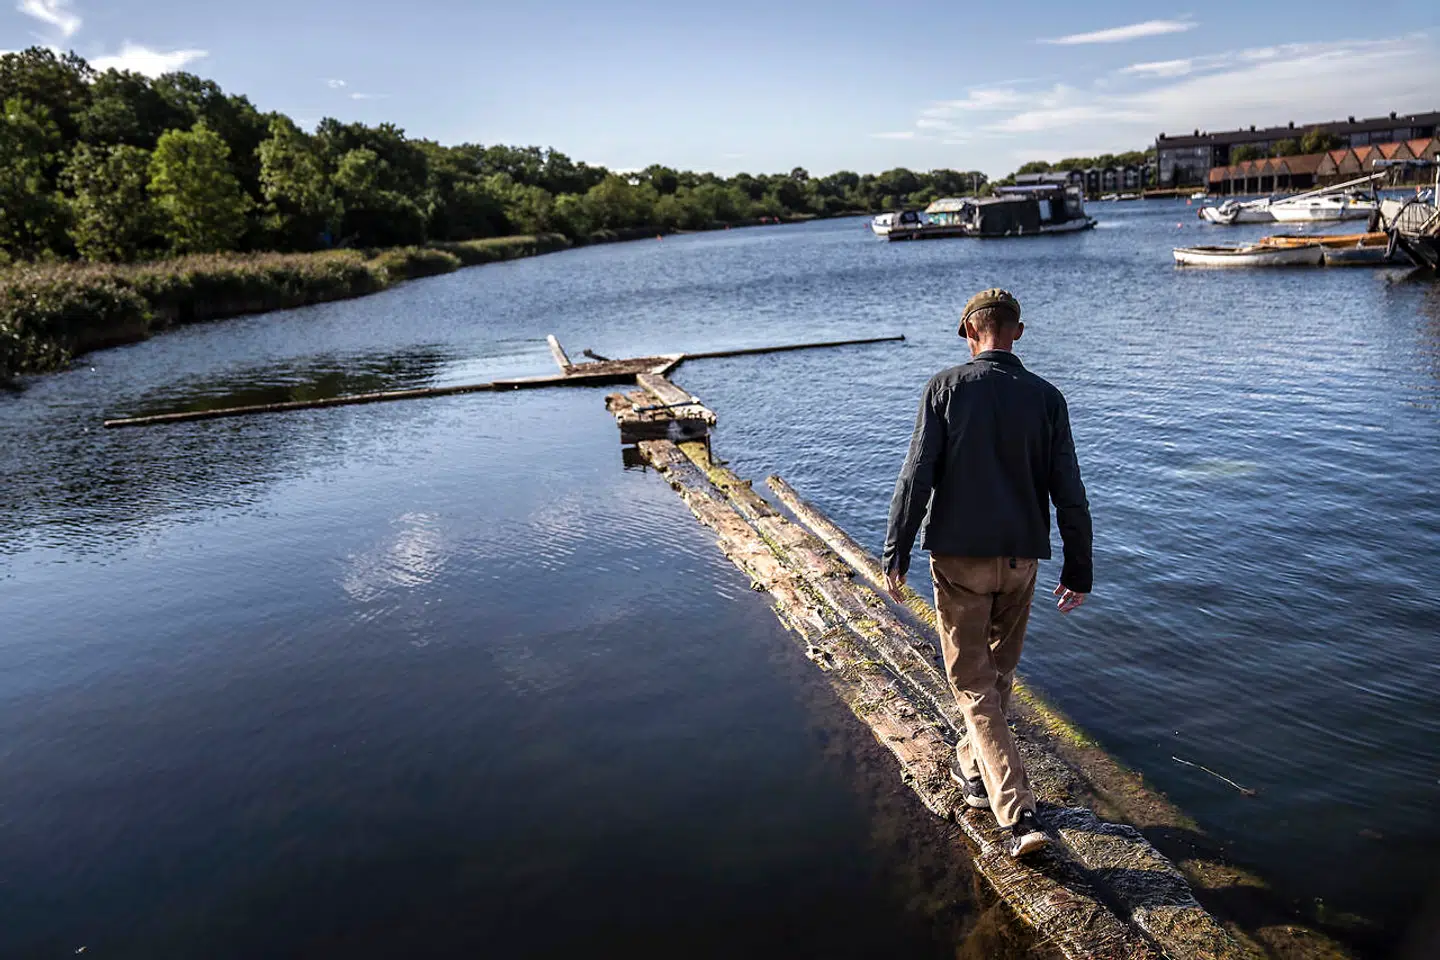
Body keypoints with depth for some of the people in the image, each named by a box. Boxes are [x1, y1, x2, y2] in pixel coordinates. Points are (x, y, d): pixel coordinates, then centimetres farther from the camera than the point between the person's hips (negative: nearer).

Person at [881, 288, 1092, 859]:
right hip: (1020, 558, 4)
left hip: (959, 557, -3)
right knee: (999, 670, 22)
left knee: (972, 681, 4)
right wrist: (1078, 570, 8)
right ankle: (974, 768, 42)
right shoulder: (1046, 398, 0)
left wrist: (895, 554, -7)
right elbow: (1069, 494, 0)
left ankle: (1018, 814, -4)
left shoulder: (947, 387, -8)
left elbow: (917, 475, -13)